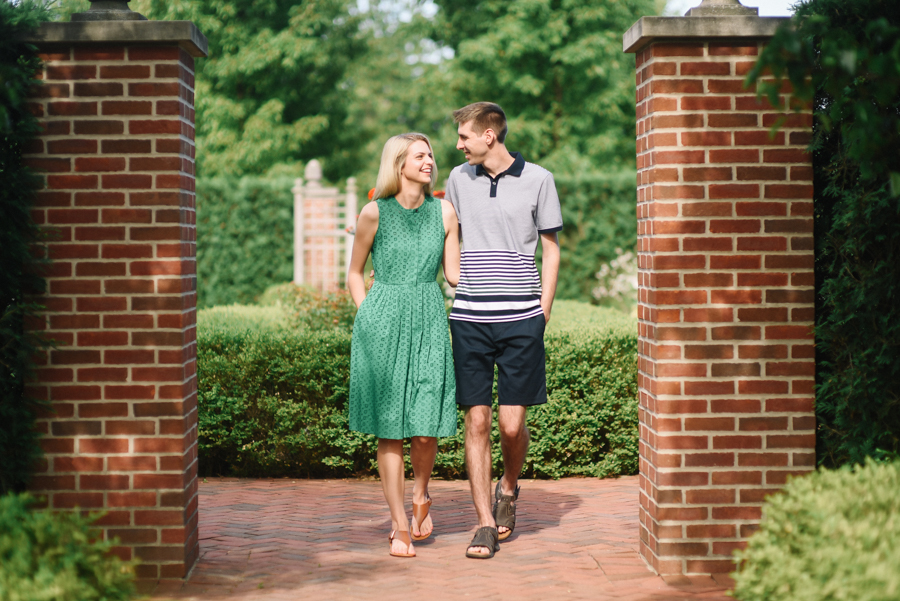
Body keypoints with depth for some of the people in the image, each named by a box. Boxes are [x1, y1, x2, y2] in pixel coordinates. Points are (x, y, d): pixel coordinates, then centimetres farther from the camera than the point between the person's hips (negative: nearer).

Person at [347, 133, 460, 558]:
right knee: (389, 428, 1)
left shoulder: (444, 212, 6)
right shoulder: (376, 212, -2)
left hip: (429, 321, 2)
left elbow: (453, 273, 10)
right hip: (383, 323, -2)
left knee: (426, 427, -4)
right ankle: (400, 527, 11)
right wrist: (369, 318, 2)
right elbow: (355, 273, 9)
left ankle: (420, 495, 28)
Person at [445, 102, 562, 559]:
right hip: (469, 317, 2)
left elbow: (551, 248, 8)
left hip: (521, 319, -2)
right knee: (476, 422, -1)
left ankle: (508, 488, 28)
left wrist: (543, 311, 1)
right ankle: (485, 523, 6)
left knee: (512, 423, -3)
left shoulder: (537, 179, 3)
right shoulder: (459, 179, 11)